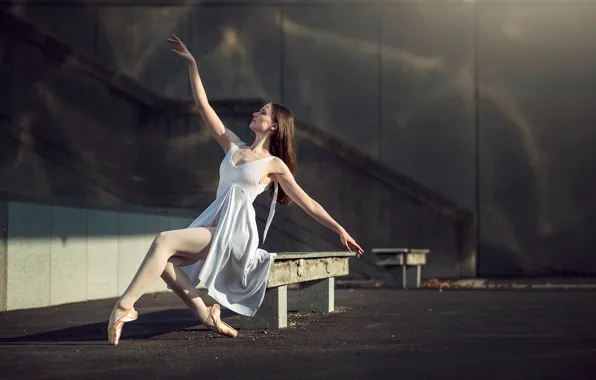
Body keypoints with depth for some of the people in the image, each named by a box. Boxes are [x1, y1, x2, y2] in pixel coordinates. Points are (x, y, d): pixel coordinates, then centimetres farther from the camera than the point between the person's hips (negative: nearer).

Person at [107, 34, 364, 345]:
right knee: (164, 261, -21)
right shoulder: (233, 146, 19)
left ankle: (125, 306, -29)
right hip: (213, 224, 6)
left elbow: (306, 202, 6)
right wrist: (192, 64, 17)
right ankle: (207, 315, -11)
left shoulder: (274, 164, 5)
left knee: (164, 241, -26)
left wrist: (340, 230, -1)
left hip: (235, 233, -6)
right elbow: (203, 106, 19)